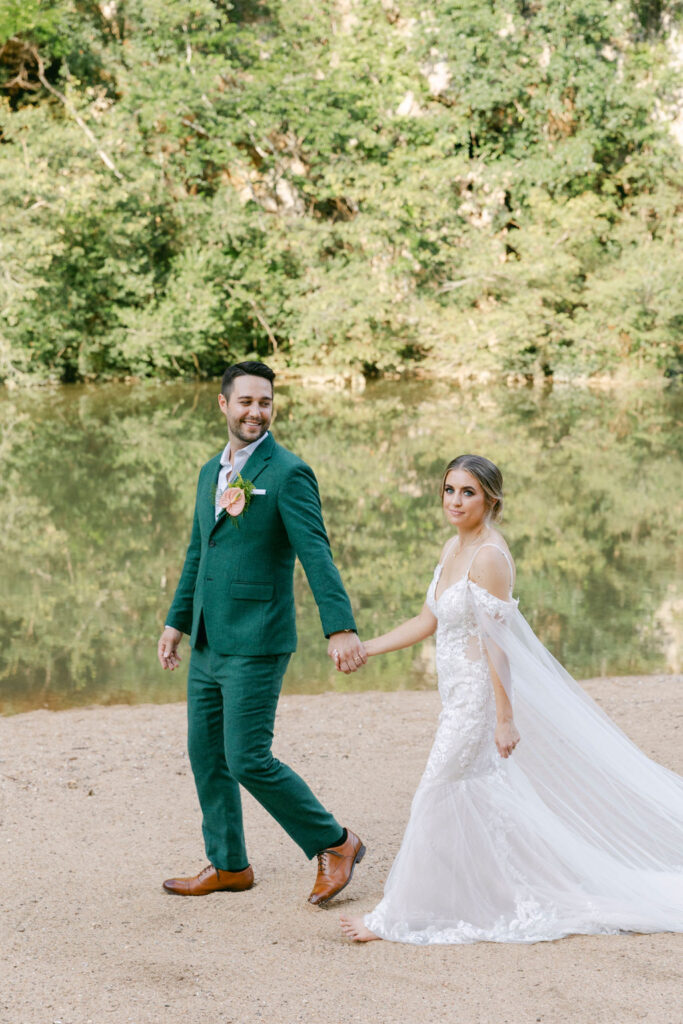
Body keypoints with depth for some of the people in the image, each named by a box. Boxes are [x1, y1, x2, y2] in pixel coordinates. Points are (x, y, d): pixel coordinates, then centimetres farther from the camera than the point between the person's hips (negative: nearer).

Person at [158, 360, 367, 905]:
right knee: (206, 754, 13)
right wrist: (177, 621, 22)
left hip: (255, 644, -8)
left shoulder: (289, 474, -10)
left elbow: (316, 554, -19)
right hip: (207, 644, 8)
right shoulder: (212, 472, 14)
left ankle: (335, 844, 9)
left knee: (248, 759, -8)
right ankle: (228, 865, 28)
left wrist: (341, 628, -28)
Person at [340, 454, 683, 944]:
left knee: (439, 799, -2)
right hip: (460, 694, 9)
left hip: (480, 695, -9)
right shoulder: (454, 548, 9)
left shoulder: (489, 556, -18)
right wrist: (363, 648, 13)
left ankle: (401, 917, 8)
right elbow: (427, 622, 16)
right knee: (482, 800, 14)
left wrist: (504, 718, -22)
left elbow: (496, 644, -21)